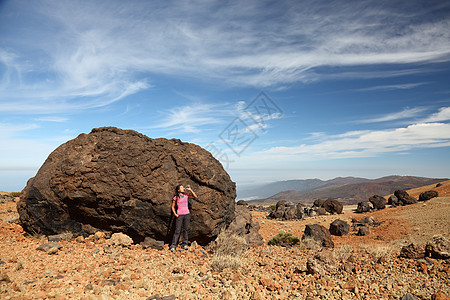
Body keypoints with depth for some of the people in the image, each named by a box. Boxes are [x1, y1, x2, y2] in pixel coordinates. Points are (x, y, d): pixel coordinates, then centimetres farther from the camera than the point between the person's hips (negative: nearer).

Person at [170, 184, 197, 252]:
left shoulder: (186, 196, 6)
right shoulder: (175, 197, 0)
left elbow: (195, 196, -3)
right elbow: (173, 206, 7)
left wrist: (190, 190, -7)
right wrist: (175, 214, -4)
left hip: (187, 214, 3)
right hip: (179, 215, -3)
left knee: (185, 229, 7)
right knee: (177, 231, -4)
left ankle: (184, 244, 17)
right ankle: (173, 245, 3)